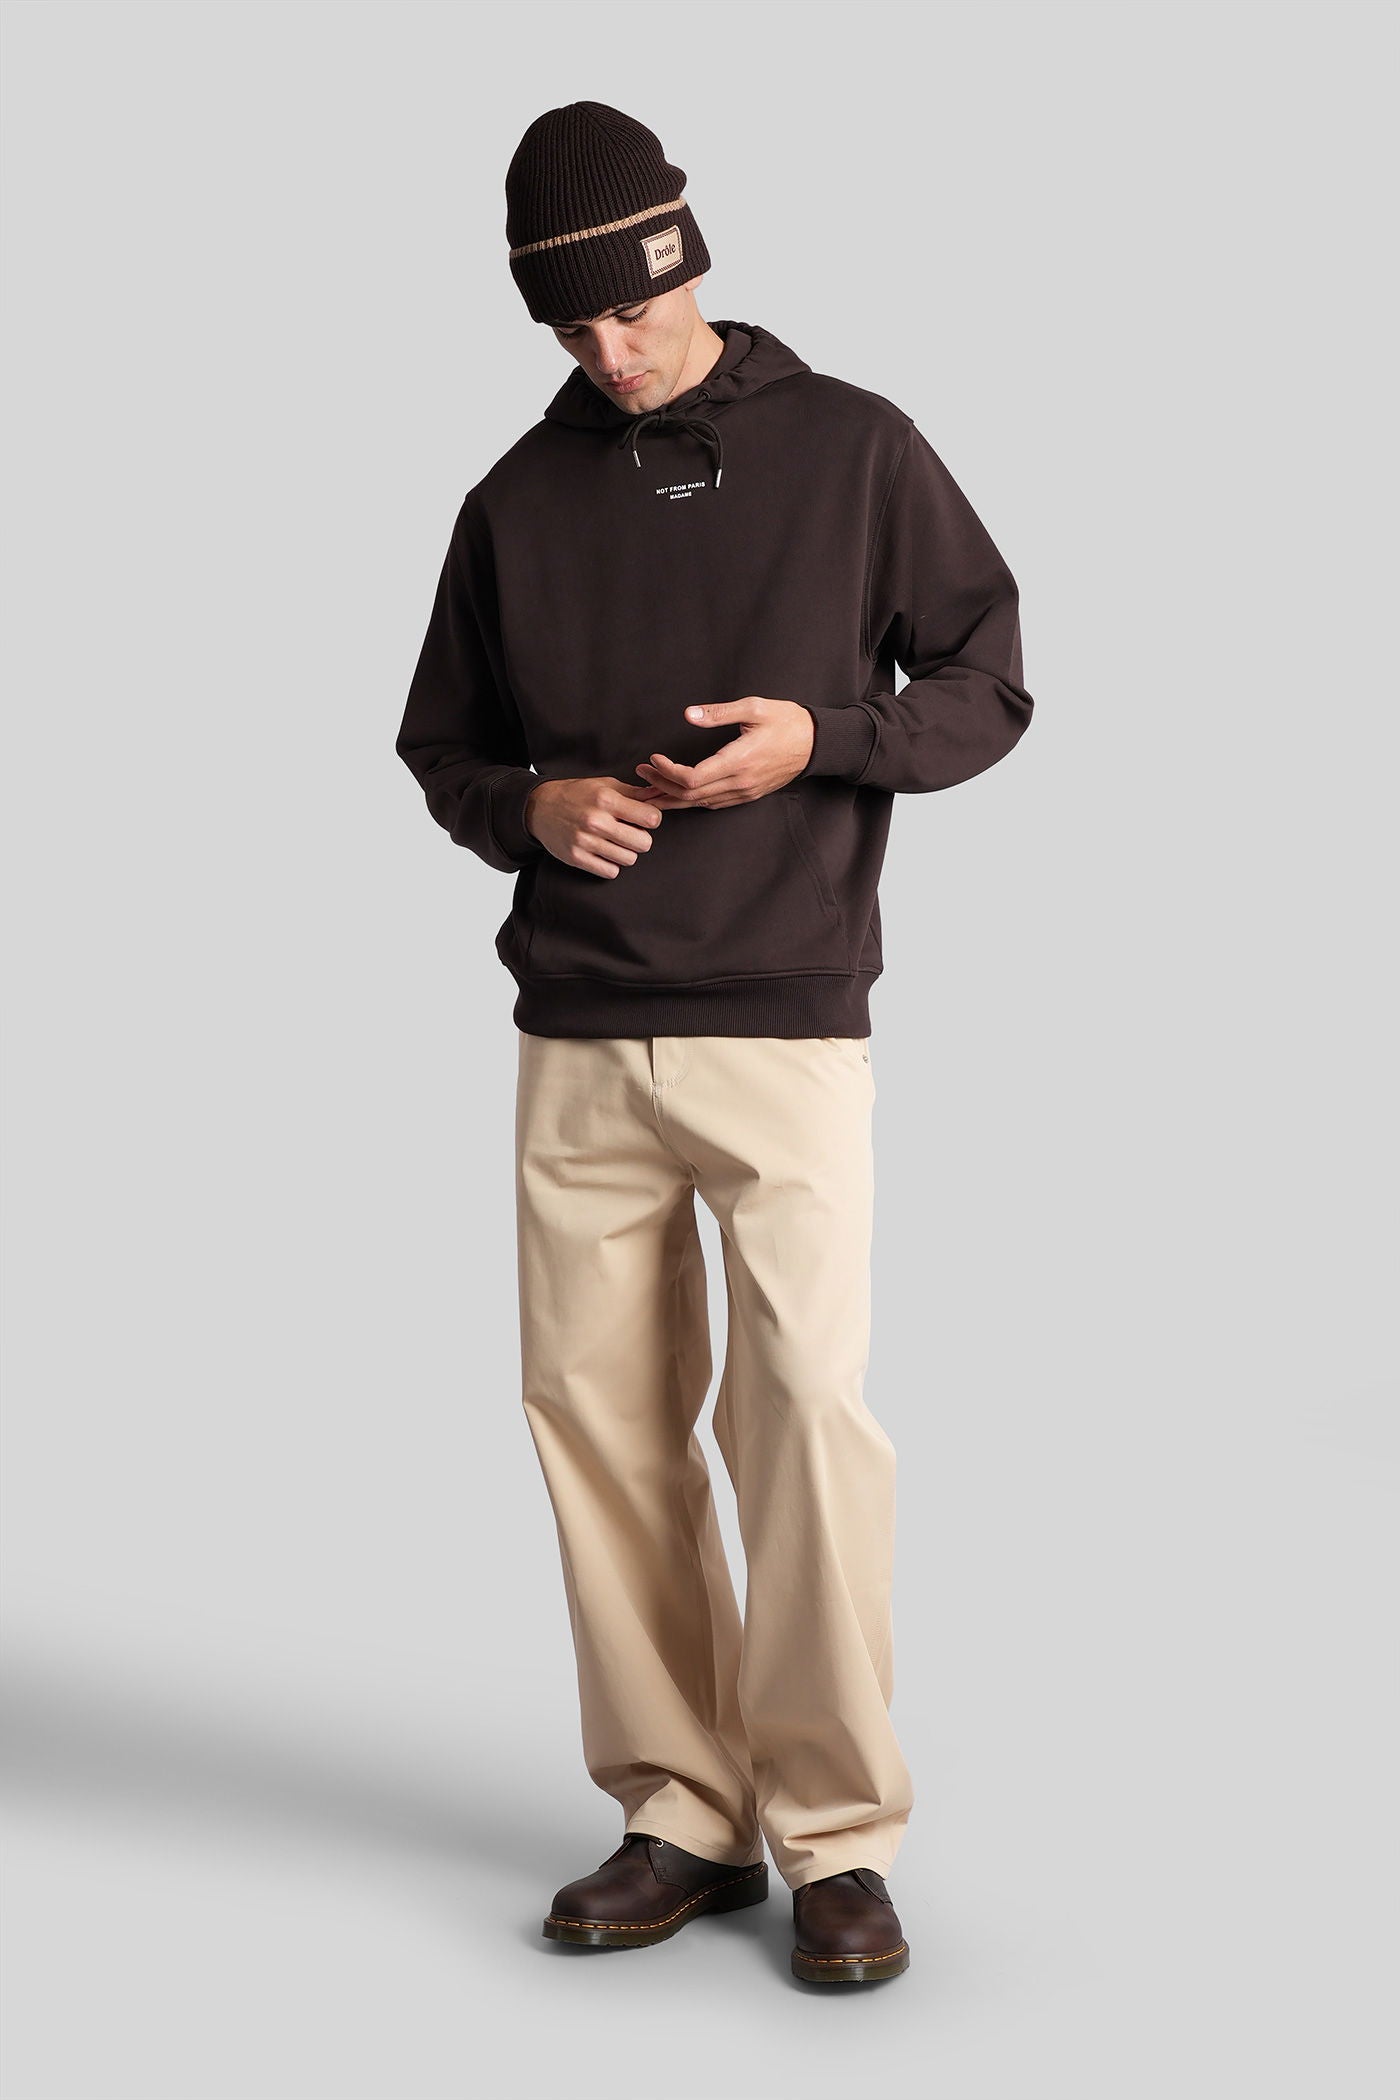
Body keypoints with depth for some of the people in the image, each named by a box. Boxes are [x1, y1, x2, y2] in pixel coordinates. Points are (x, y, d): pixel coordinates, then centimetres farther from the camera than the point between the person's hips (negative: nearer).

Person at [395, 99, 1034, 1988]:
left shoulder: (854, 451, 3)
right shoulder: (520, 500, 11)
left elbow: (987, 688, 5)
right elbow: (442, 749, 18)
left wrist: (819, 736, -13)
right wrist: (531, 807, -5)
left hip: (787, 1021, -3)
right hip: (576, 1037, 4)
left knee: (807, 1406, -10)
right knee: (599, 1412, 3)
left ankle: (838, 1834, 2)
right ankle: (682, 1814, 16)